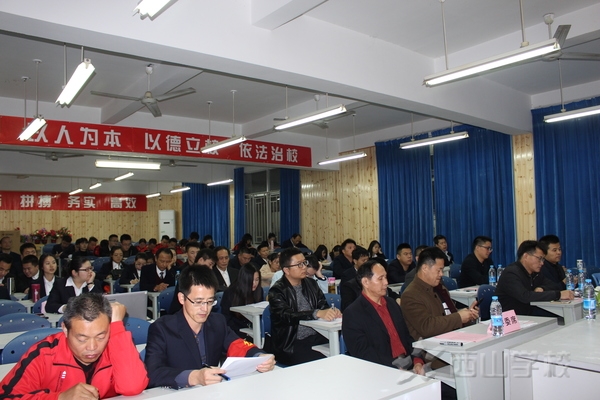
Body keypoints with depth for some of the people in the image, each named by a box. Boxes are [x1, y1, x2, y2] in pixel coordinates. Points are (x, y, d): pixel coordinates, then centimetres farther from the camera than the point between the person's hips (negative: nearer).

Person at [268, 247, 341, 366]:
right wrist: (317, 313, -34)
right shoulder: (277, 291, -7)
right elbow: (287, 316, -21)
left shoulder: (311, 284, 11)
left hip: (317, 337, 6)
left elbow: (323, 306, 7)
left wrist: (332, 312, -18)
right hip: (291, 345, -5)